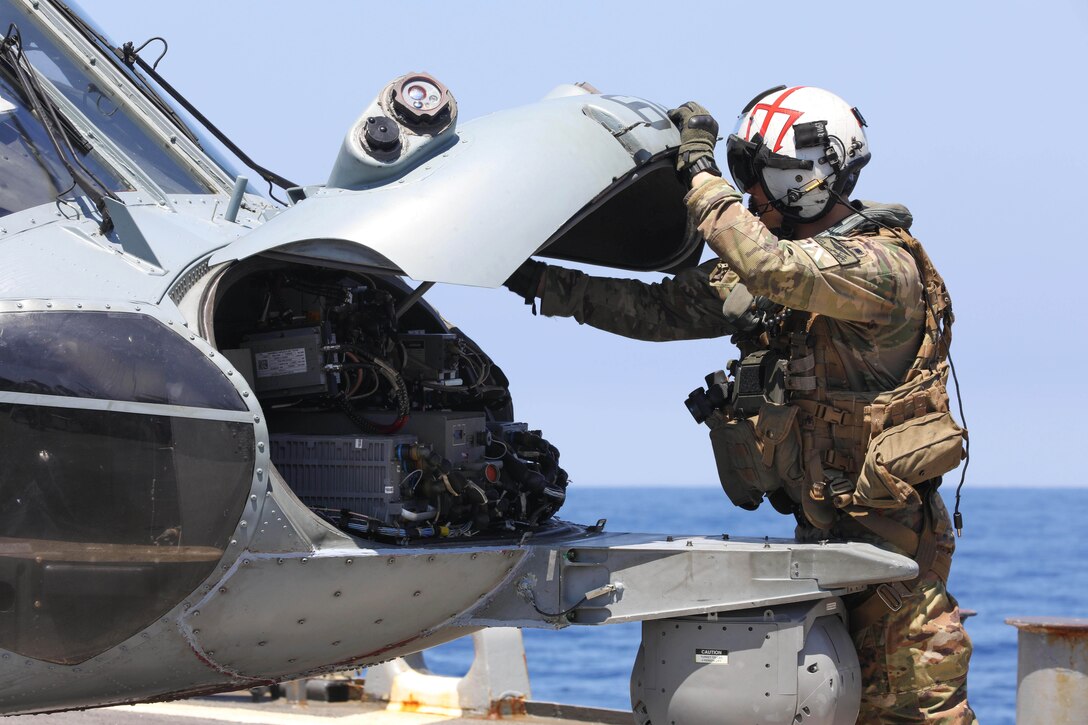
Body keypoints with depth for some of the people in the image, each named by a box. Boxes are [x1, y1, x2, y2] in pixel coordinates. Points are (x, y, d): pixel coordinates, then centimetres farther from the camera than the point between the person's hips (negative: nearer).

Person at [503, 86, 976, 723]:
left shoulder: (884, 267, -17)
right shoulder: (776, 268, 10)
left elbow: (774, 267, -34)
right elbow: (662, 310, 12)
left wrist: (702, 174, -24)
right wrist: (548, 285, 6)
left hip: (891, 530, -8)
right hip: (820, 528, 8)